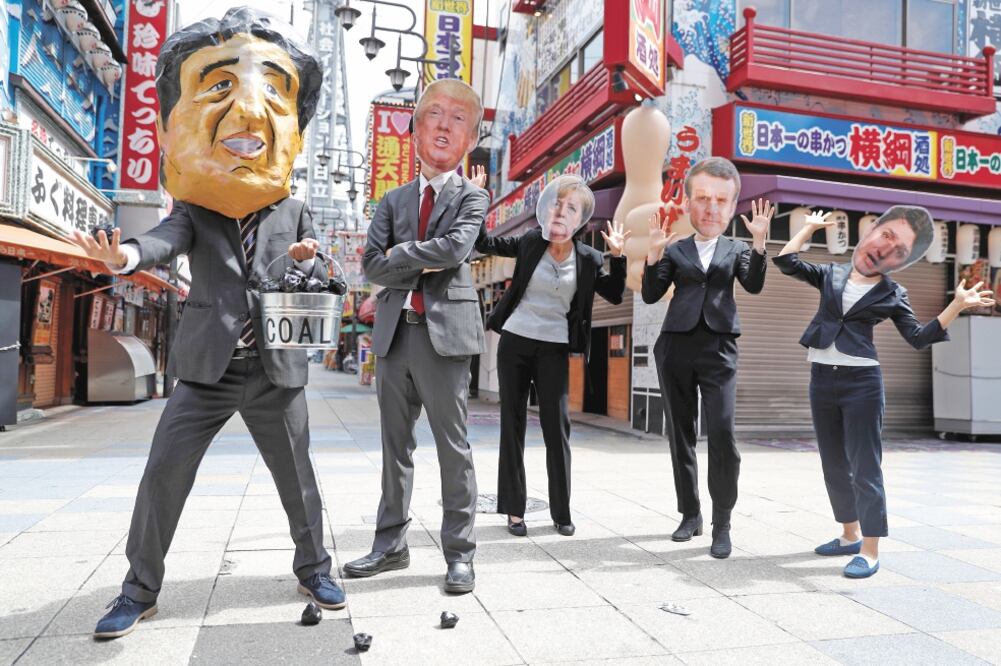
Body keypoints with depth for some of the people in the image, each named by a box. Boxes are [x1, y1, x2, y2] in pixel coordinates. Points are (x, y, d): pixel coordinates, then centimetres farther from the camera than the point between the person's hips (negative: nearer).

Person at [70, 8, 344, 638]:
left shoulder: (294, 213, 5)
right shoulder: (195, 212, 3)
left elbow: (323, 287, 4)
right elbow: (167, 241, -19)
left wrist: (308, 262, -19)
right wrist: (126, 254, -41)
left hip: (276, 370, 0)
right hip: (207, 369, 0)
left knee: (298, 477, 10)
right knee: (162, 475, 2)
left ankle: (314, 568, 30)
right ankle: (141, 589, 20)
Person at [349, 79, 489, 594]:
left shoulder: (471, 197, 5)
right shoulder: (394, 200, 15)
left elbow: (457, 248, -15)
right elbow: (371, 265, 4)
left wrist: (399, 255, -6)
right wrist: (423, 265, -8)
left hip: (444, 332, -4)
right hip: (395, 332, 4)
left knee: (453, 446, 0)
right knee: (396, 445, 12)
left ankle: (460, 553, 11)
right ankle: (390, 545, 25)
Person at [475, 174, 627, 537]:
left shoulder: (588, 259, -1)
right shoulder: (531, 241, -1)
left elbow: (614, 295, 4)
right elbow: (484, 242, 7)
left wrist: (617, 256, -6)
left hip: (554, 349, 0)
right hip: (514, 342, 1)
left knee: (557, 428, 0)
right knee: (512, 425, 4)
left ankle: (562, 512, 12)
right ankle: (514, 510, 14)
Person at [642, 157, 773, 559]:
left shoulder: (737, 249, 13)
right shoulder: (675, 250, 12)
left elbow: (754, 285, -4)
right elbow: (651, 295, 3)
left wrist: (759, 242, -16)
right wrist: (654, 253, -9)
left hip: (719, 348, -1)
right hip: (676, 346, 2)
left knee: (722, 433, -13)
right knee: (680, 434, 6)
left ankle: (722, 523, -1)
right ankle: (690, 514, 20)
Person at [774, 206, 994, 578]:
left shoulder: (892, 295, 2)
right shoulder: (831, 276, 8)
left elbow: (919, 338, -1)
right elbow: (786, 263, 6)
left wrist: (957, 305, -10)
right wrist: (810, 228, 12)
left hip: (861, 381, -4)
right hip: (822, 380, 4)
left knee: (865, 467, -4)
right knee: (834, 465, 13)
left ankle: (870, 551, 4)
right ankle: (850, 535, 29)